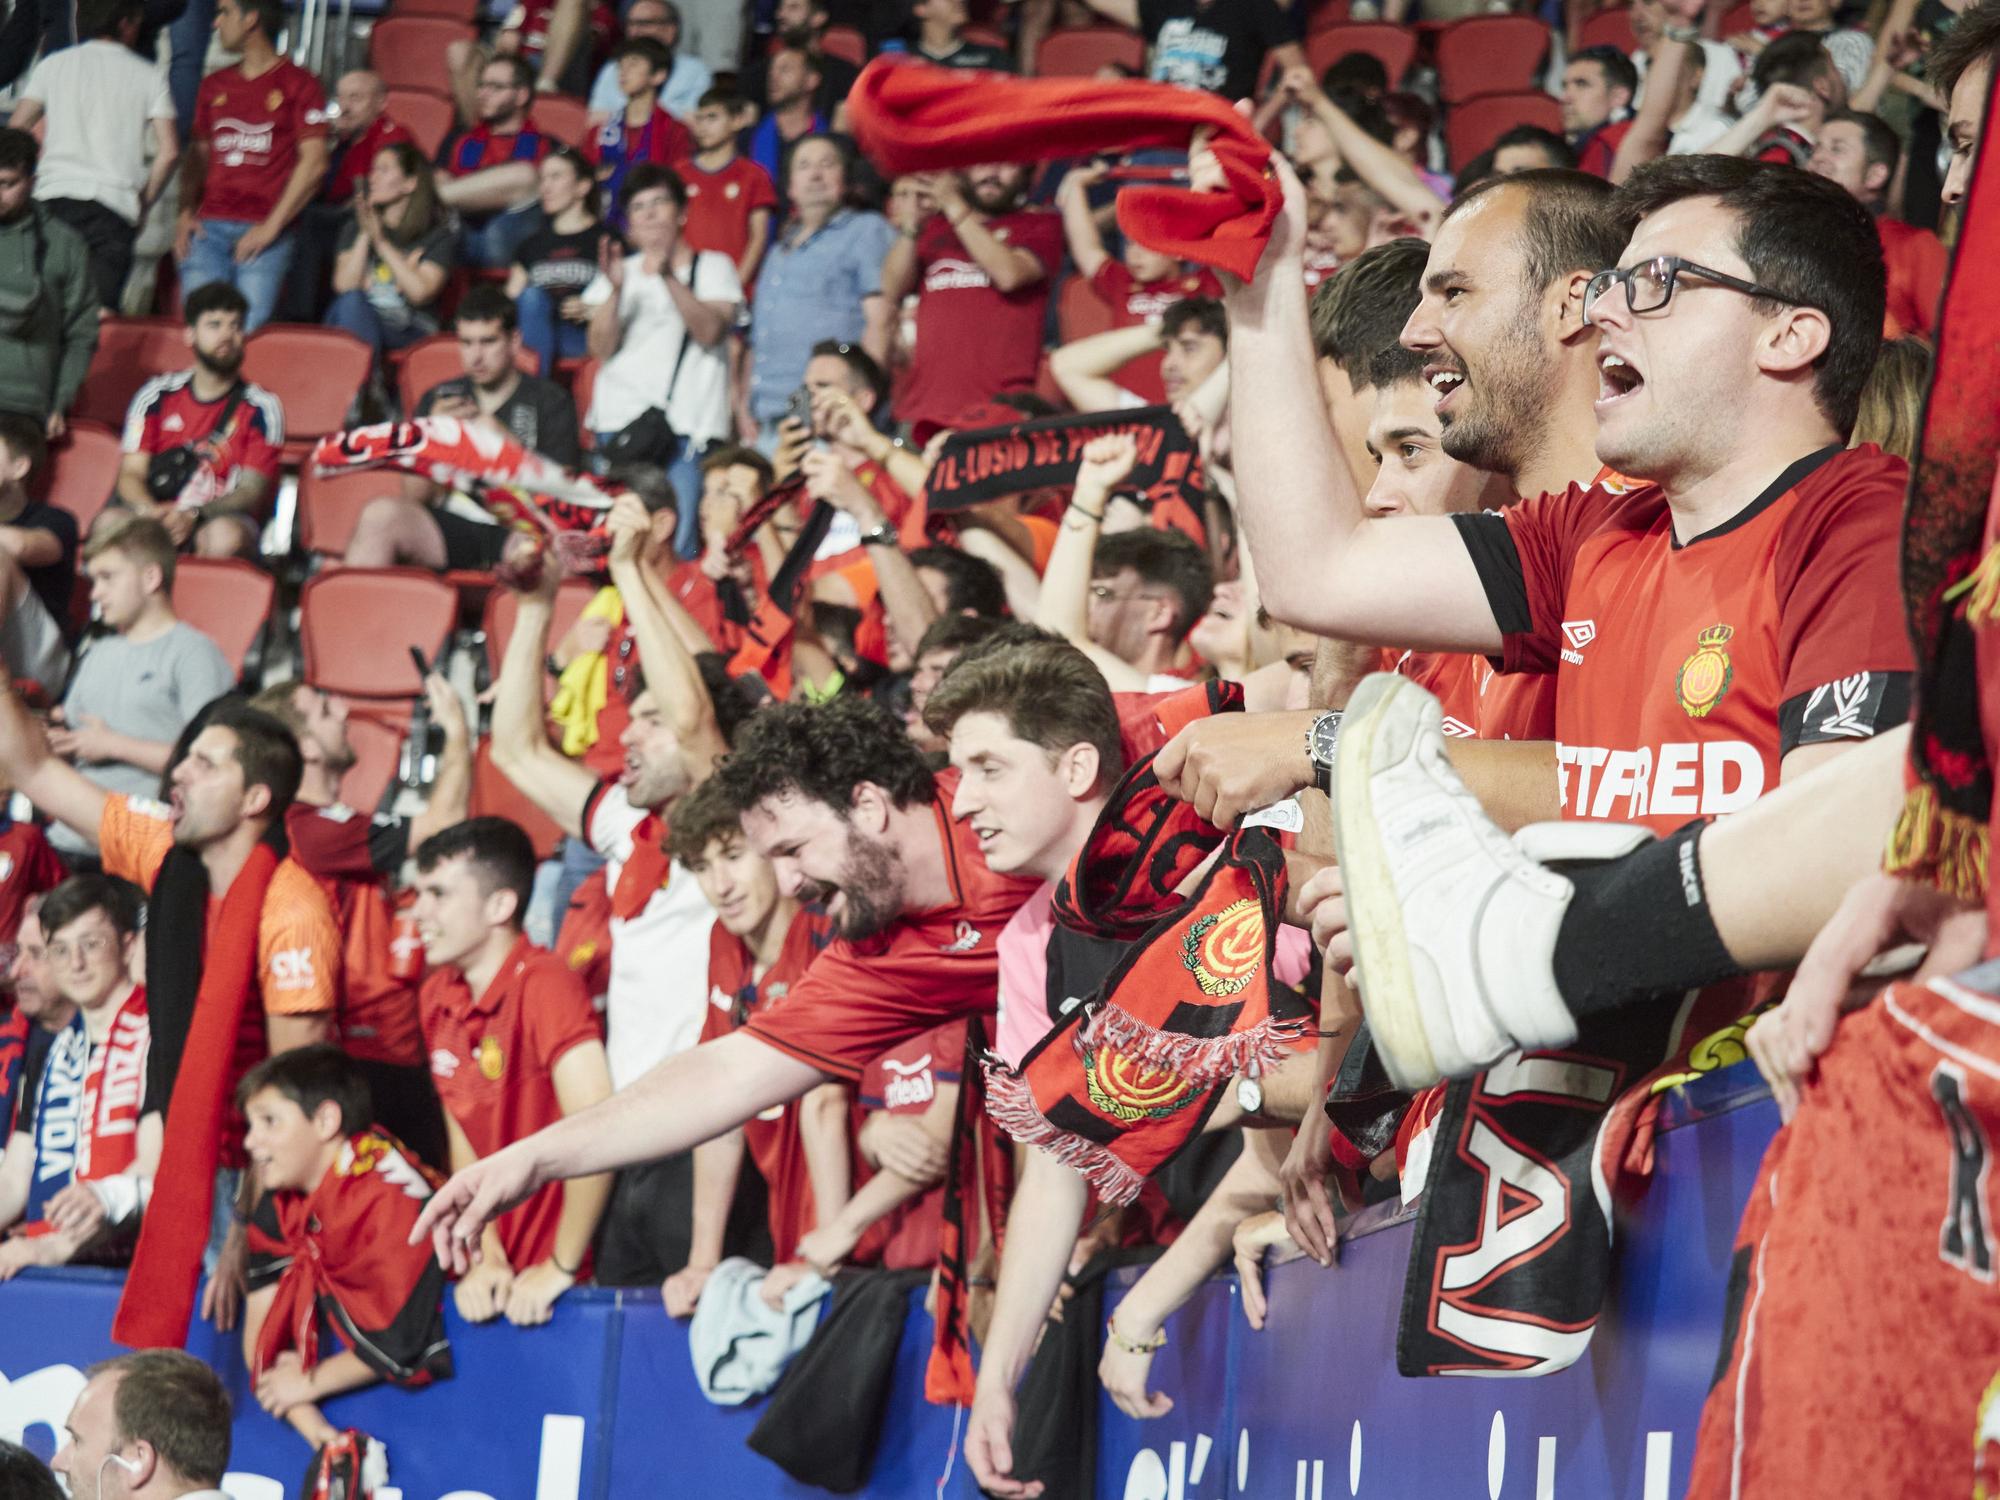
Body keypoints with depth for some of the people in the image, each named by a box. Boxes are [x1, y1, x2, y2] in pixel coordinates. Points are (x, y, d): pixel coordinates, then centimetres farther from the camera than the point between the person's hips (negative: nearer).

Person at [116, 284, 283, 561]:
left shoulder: (260, 408, 7)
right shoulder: (157, 395, 13)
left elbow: (252, 491, -1)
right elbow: (131, 474, 7)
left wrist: (193, 516, -20)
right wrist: (150, 512, -18)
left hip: (221, 519, -1)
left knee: (226, 536, -39)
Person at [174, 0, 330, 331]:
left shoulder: (298, 84, 4)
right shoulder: (215, 85, 20)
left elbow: (313, 163, -2)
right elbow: (197, 152, 21)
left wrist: (272, 226, -8)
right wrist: (186, 212, 4)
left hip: (264, 232, -4)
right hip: (209, 227, 4)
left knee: (248, 333, -14)